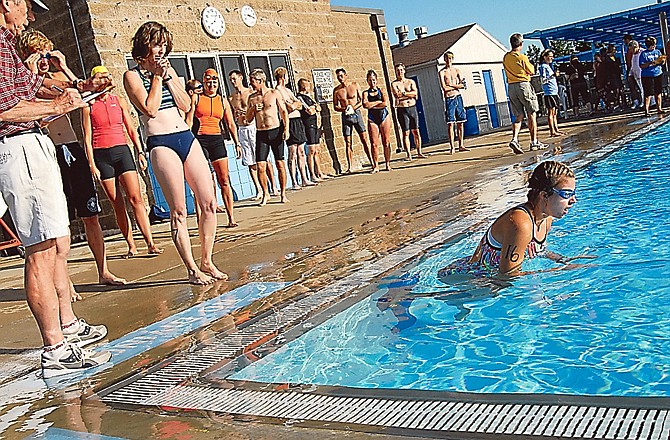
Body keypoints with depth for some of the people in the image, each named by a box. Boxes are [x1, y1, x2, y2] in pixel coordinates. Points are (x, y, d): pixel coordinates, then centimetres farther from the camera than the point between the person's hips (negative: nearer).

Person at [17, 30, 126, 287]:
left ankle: (104, 272, 17)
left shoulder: (58, 77, 16)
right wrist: (33, 75, -16)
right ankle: (64, 281, 3)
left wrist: (64, 68, -3)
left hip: (72, 148, 5)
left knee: (91, 215, 8)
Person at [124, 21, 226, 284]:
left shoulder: (168, 69, 17)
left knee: (209, 203, 1)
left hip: (187, 138, 6)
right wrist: (157, 76, -5)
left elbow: (186, 105, 7)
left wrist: (168, 76, -1)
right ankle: (192, 270, 3)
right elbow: (150, 109, -13)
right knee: (178, 211, -6)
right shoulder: (132, 76, 1)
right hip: (161, 144, -6)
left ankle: (207, 263, 12)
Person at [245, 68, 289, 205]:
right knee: (260, 166, -5)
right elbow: (248, 119, 14)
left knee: (280, 164, 1)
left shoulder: (274, 93, 1)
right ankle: (265, 194, 10)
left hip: (276, 131, -3)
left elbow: (284, 112, 1)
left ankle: (283, 193, 12)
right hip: (261, 133, 3)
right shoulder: (252, 98, 10)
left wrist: (286, 128, -10)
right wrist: (252, 109, -6)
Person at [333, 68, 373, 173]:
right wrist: (344, 109, -13)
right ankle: (349, 167, 2)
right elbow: (335, 106, 7)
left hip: (356, 113, -1)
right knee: (348, 143, 0)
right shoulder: (336, 90, 4)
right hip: (345, 116, 1)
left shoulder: (355, 85, 2)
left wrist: (353, 108, -15)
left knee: (364, 139, -3)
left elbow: (362, 100, 1)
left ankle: (372, 162, 3)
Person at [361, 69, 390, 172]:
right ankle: (376, 166, 0)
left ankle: (388, 164, 8)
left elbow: (385, 103, -8)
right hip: (372, 119, 0)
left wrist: (372, 105, -6)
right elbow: (365, 105, -11)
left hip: (384, 117, 0)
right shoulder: (366, 93, 8)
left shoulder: (381, 90, 8)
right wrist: (378, 102, -6)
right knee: (374, 144, -5)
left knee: (386, 142, -1)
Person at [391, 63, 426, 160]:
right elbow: (397, 95, -14)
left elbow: (415, 92, -5)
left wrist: (404, 93, -12)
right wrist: (410, 94, -10)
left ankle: (419, 152, 11)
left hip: (412, 108, 3)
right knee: (406, 133, -4)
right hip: (402, 110, -3)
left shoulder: (411, 82, 11)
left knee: (416, 131, 3)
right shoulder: (394, 84, 2)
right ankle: (409, 155, -1)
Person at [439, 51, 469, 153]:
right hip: (449, 99, -4)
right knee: (450, 123, -7)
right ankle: (452, 147, -6)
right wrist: (456, 86, -4)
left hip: (458, 97, 4)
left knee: (460, 122, 3)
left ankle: (461, 145, 8)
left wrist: (451, 85, -9)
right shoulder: (442, 72, 1)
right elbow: (444, 88, -12)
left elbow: (463, 85, 1)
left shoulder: (457, 70, 12)